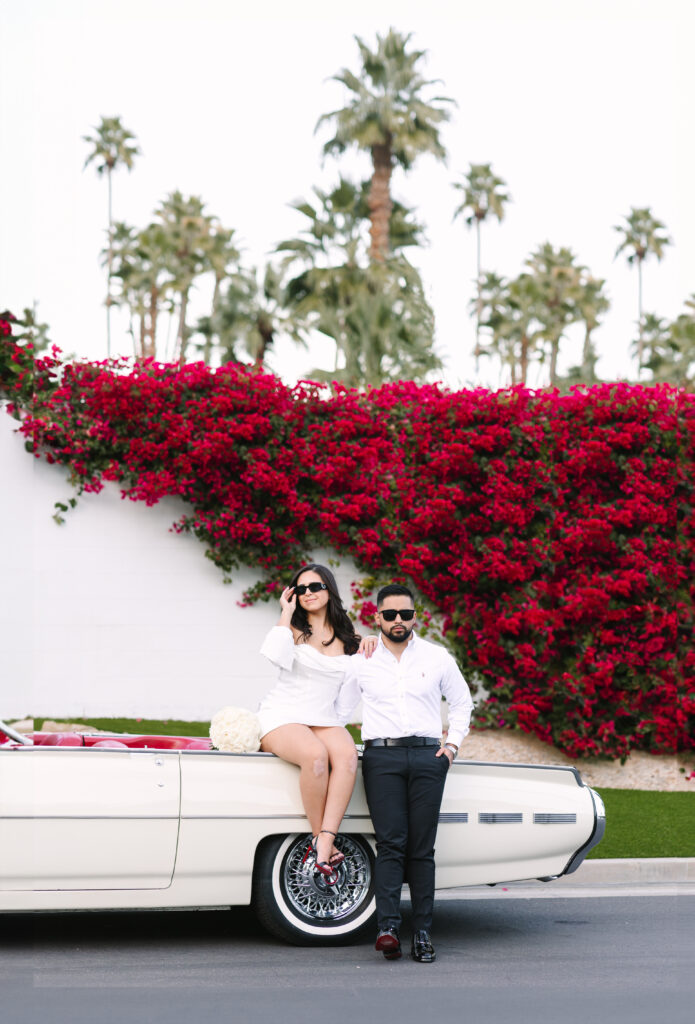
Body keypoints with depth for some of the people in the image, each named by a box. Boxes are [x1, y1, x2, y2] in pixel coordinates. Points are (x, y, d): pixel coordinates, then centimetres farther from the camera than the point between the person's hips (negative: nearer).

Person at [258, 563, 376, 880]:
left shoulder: (348, 639, 15)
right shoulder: (294, 630, 6)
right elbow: (276, 655, -16)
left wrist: (369, 651, 2)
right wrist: (286, 614, -5)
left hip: (325, 720, 3)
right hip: (283, 717, -3)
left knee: (347, 756, -32)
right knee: (315, 755, -36)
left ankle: (324, 843, -39)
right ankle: (319, 836, -23)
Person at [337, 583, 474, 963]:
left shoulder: (437, 657, 10)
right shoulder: (361, 660, 9)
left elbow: (461, 702, 23)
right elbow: (339, 707, 21)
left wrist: (452, 744, 12)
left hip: (428, 757, 1)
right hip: (381, 757, -1)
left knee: (422, 849, -2)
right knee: (390, 845, -13)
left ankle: (422, 933, 0)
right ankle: (387, 927, -21)